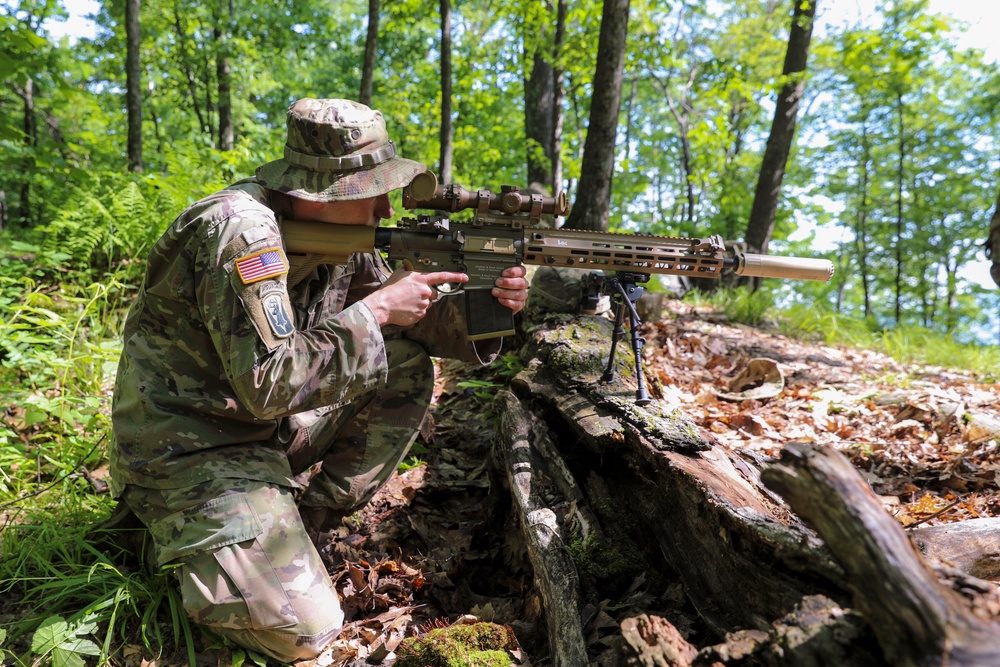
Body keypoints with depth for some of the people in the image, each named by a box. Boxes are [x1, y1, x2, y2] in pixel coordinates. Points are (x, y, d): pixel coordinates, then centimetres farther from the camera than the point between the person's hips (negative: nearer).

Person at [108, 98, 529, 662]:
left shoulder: (340, 231, -2)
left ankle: (314, 512, 5)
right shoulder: (241, 229, -27)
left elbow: (411, 316, 5)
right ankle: (185, 537, 8)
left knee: (408, 368, -1)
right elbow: (267, 386, -33)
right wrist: (374, 310, -26)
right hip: (189, 449, -8)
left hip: (271, 424, 8)